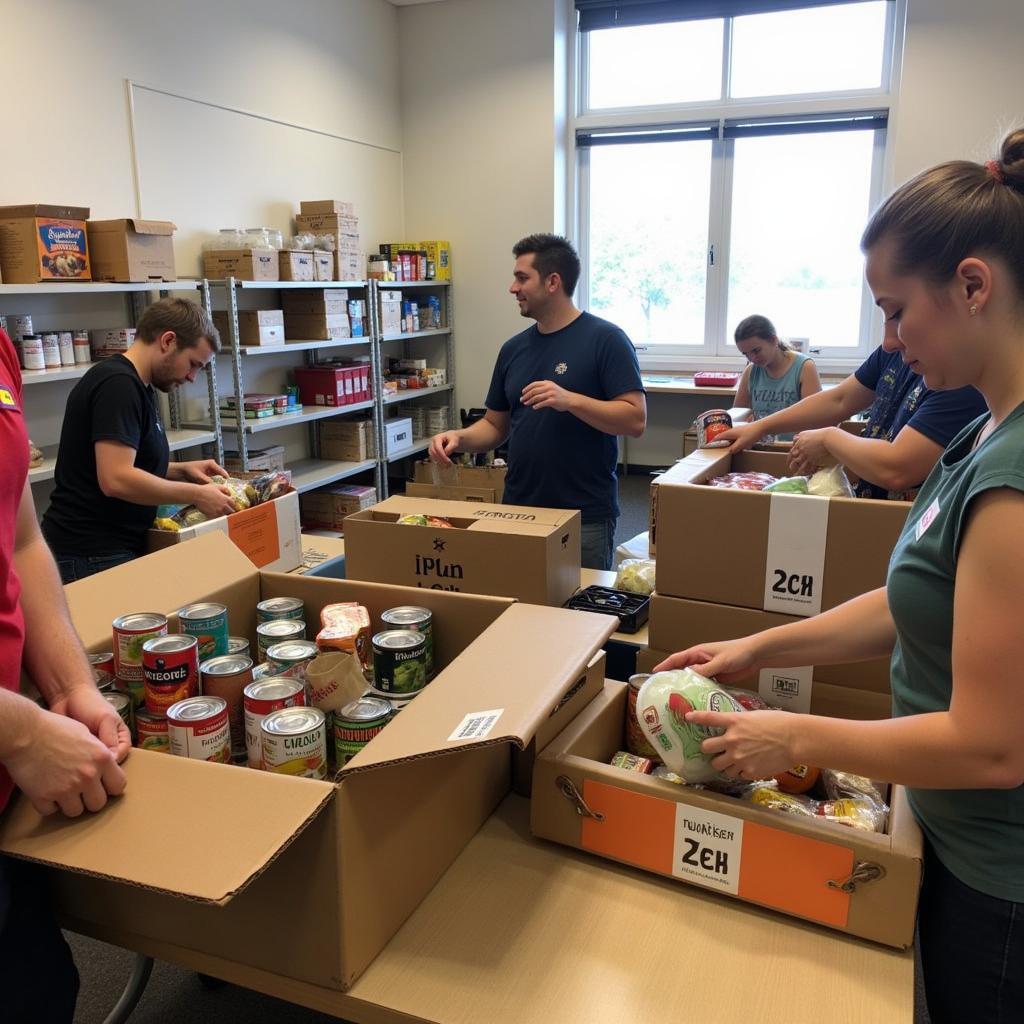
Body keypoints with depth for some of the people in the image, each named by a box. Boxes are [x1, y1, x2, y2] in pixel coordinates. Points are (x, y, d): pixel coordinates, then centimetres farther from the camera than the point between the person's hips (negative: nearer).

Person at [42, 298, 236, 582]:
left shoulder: (132, 384, 15)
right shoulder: (118, 383, -17)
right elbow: (116, 479, -26)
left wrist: (182, 470, 8)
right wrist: (196, 495, -17)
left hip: (116, 546, 10)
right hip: (93, 556, -10)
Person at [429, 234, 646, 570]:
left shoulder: (605, 339, -8)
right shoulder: (513, 348, 10)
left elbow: (635, 420, -14)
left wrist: (570, 400, -24)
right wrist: (460, 438, -5)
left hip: (585, 517, -5)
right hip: (518, 512, 5)